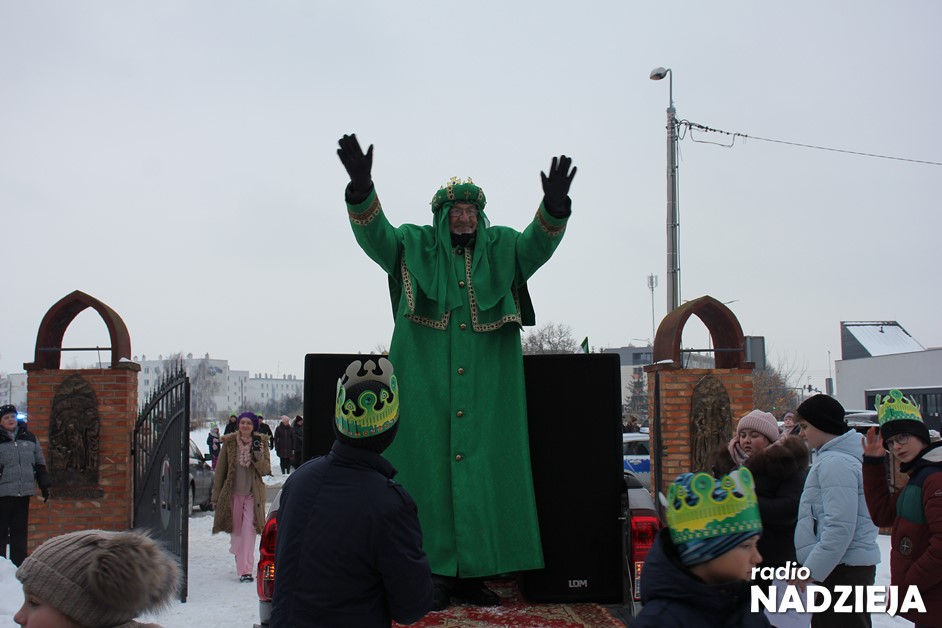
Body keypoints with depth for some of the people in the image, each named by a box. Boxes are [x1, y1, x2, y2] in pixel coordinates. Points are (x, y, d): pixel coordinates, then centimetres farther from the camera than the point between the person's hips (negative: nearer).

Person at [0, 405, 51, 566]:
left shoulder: (29, 438, 11)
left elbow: (40, 463, 17)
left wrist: (44, 485, 14)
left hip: (24, 492, 4)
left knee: (20, 531, 9)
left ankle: (19, 565, 15)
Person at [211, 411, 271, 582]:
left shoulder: (261, 442, -2)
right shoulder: (229, 443, -1)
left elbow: (266, 470, -4)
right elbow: (220, 471, 4)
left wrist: (258, 455, -22)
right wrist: (216, 497, 4)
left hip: (253, 494, -1)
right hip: (233, 494, 1)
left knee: (248, 532, -10)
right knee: (236, 530, 11)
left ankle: (245, 570, -11)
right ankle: (240, 557, 39)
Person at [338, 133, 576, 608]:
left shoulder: (501, 248, 11)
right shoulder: (415, 248, 7)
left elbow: (537, 244, -5)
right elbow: (375, 235, -8)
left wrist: (554, 208, -26)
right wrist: (361, 189, -27)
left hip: (487, 388, 2)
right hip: (427, 386, -2)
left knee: (484, 473, 2)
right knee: (432, 471, -3)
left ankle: (473, 574, 9)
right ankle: (438, 574, 4)